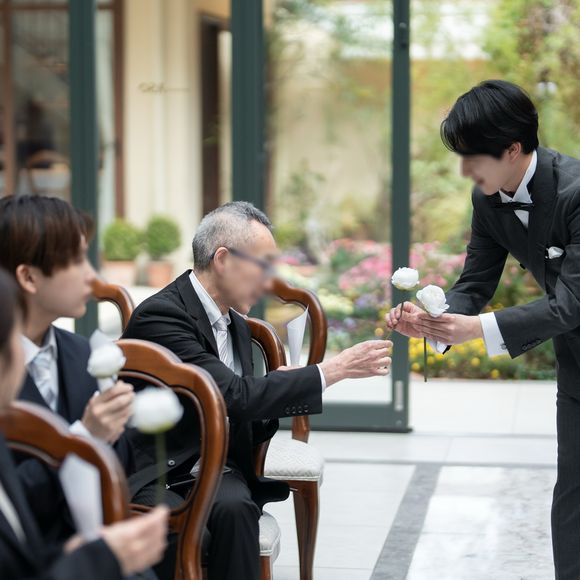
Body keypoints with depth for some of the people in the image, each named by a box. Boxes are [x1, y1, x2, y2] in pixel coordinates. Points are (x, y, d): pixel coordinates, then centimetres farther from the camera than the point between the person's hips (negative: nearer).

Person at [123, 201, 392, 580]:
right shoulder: (161, 315, -15)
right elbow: (233, 395, -24)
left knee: (235, 507, -28)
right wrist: (334, 370, -19)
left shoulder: (236, 324, 13)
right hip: (161, 476, -6)